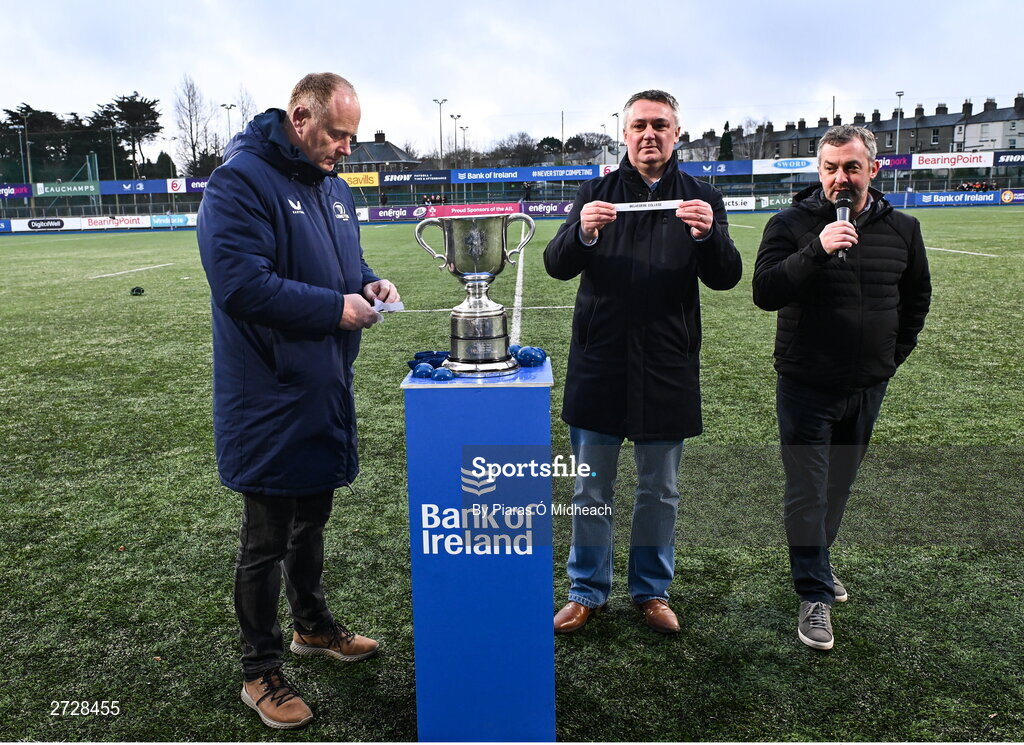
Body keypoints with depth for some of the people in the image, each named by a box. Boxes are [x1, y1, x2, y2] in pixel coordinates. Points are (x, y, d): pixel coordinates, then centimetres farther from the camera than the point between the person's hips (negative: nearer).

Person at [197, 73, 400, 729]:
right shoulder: (240, 181, -16)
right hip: (270, 397, -8)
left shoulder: (331, 185, 12)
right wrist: (335, 308, -22)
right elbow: (242, 284, -25)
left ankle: (313, 625, 43)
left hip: (326, 389, 8)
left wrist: (370, 284, -1)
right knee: (267, 538, 5)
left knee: (311, 517, 23)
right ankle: (260, 672, 23)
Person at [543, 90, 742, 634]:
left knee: (660, 492, 13)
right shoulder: (596, 193, 6)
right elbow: (556, 265, -4)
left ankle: (652, 590, 32)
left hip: (668, 368, 0)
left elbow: (726, 278, -3)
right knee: (591, 491, 10)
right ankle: (587, 591, 27)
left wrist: (708, 235, -23)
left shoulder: (701, 198, 5)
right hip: (599, 365, 0)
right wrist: (582, 233, -25)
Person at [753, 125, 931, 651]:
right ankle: (815, 594, 12)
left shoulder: (901, 229, 3)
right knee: (808, 491, -1)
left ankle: (815, 562, 39)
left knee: (839, 485, 18)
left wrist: (895, 352, 11)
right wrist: (818, 250, -33)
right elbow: (764, 292, -23)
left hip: (867, 388, 4)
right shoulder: (792, 224, -10)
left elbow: (916, 296, 17)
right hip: (806, 386, -4)